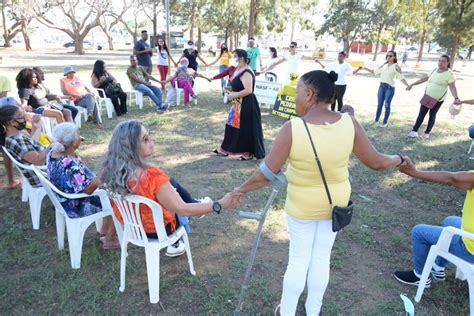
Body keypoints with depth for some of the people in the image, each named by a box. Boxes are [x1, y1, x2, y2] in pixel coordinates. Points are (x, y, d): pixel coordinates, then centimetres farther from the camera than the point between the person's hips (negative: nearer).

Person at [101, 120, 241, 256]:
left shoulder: (113, 168, -18)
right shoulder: (152, 175, -40)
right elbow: (182, 209, -32)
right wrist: (220, 205, -27)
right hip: (156, 230, -5)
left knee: (171, 184, 22)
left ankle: (196, 205, 48)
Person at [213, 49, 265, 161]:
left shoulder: (246, 72, -20)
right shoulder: (239, 70, 11)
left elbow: (248, 90, -27)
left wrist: (234, 95, -18)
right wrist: (231, 92, 7)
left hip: (247, 105, -10)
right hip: (239, 103, 10)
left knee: (246, 129, -1)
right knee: (233, 125, 16)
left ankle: (249, 153, 12)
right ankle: (226, 149, 27)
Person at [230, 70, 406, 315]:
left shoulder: (292, 128, -27)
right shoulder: (349, 123, -17)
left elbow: (266, 173, -22)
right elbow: (376, 162, -7)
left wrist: (242, 189, -5)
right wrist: (398, 159, 15)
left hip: (302, 205, -3)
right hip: (336, 203, 3)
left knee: (298, 259, 16)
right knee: (322, 258, 19)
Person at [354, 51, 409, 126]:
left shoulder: (396, 66, -5)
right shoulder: (384, 65, 11)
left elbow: (401, 78, -10)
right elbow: (374, 72, 21)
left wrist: (408, 86, -22)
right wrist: (364, 68, 17)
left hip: (390, 88, -5)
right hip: (381, 86, 5)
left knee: (387, 105, -2)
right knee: (379, 104, 8)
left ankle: (385, 122, 10)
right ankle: (376, 120, 17)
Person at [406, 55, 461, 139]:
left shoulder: (449, 74, -12)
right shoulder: (434, 70, 6)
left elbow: (452, 87, -20)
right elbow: (424, 78, 15)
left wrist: (456, 98, -34)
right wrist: (412, 85, 14)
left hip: (438, 99, -4)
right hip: (427, 97, 4)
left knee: (432, 115, 7)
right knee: (421, 114, -3)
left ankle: (427, 132, 19)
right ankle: (414, 131, -6)